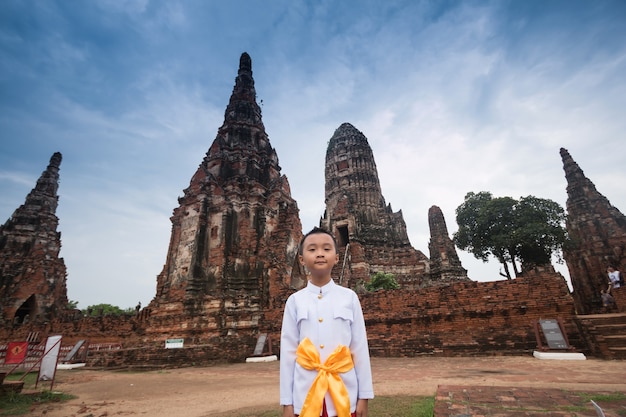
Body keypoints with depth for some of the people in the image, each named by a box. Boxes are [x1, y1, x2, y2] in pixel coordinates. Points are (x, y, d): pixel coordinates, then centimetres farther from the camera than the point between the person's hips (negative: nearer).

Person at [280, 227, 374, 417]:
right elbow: (288, 351, -1)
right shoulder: (295, 301, -4)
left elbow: (360, 348, -1)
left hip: (344, 395, 0)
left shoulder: (349, 297, -5)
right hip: (305, 395, 0)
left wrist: (364, 396, 2)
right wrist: (287, 402, 1)